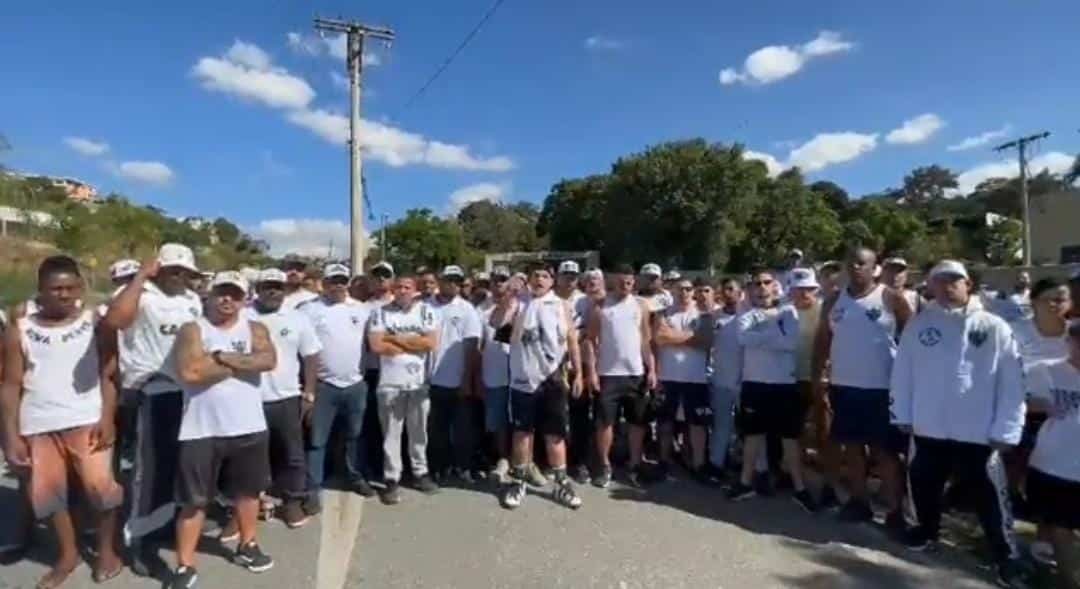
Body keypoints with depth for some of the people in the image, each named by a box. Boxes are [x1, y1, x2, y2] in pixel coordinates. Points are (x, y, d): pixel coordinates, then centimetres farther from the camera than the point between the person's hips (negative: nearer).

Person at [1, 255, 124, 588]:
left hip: (88, 421, -2)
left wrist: (107, 418, -12)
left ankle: (106, 550, 17)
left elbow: (109, 375, -1)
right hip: (38, 426, 3)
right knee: (49, 491, 11)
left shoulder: (95, 324, 1)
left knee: (99, 485, -2)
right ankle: (67, 554, 28)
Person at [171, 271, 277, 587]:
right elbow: (189, 372, -20)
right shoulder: (192, 330, -3)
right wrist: (242, 362, -12)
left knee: (248, 490, 17)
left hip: (248, 427, 3)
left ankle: (247, 546, 36)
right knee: (194, 500, 6)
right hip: (202, 430, -2)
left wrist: (222, 357, -16)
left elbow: (269, 361, -16)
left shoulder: (255, 329, 3)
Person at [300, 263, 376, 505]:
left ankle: (356, 477, 33)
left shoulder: (362, 309, 5)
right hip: (323, 385, -3)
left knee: (355, 435, 17)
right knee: (317, 440, 2)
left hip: (356, 384, 3)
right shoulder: (309, 309, -4)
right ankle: (313, 490, 11)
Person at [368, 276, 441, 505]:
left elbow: (431, 342, -10)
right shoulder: (380, 312, -2)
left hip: (419, 383, 1)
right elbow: (376, 346, -13)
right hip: (390, 383, -1)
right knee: (391, 434, 7)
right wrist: (415, 343, -10)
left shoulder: (426, 311, 1)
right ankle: (392, 480, 18)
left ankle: (420, 473, 30)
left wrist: (397, 338, -10)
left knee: (419, 432, 15)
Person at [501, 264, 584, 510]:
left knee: (555, 433, 8)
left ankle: (562, 484, 19)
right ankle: (519, 482, 23)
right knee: (522, 431, 10)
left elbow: (572, 340, 4)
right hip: (523, 378, 0)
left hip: (552, 378, 0)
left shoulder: (561, 306, 3)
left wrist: (578, 373, 0)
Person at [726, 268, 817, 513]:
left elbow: (792, 342, -14)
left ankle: (799, 488, 19)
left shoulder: (789, 312, 3)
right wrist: (775, 337, -14)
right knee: (753, 434, 12)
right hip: (754, 383, 1)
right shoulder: (746, 315, 6)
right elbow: (743, 337, -16)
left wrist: (760, 338, -12)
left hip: (785, 383, -1)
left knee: (791, 437, 7)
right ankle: (745, 482, 24)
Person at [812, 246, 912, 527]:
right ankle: (859, 501, 25)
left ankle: (895, 511, 10)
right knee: (852, 445, 12)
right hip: (844, 386, 5)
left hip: (881, 387, -4)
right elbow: (822, 341, 9)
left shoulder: (892, 299, -5)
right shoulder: (834, 301, 6)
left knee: (885, 450, 1)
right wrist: (817, 378, 3)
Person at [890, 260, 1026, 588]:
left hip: (979, 432, -2)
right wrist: (902, 415, 3)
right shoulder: (919, 325, 0)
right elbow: (903, 372, 3)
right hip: (928, 428, 3)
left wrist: (1005, 431, -8)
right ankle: (927, 529, 41)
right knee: (924, 485, 18)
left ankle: (1007, 559, 24)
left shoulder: (994, 327, -6)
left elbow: (1011, 383, -5)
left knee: (990, 498, 7)